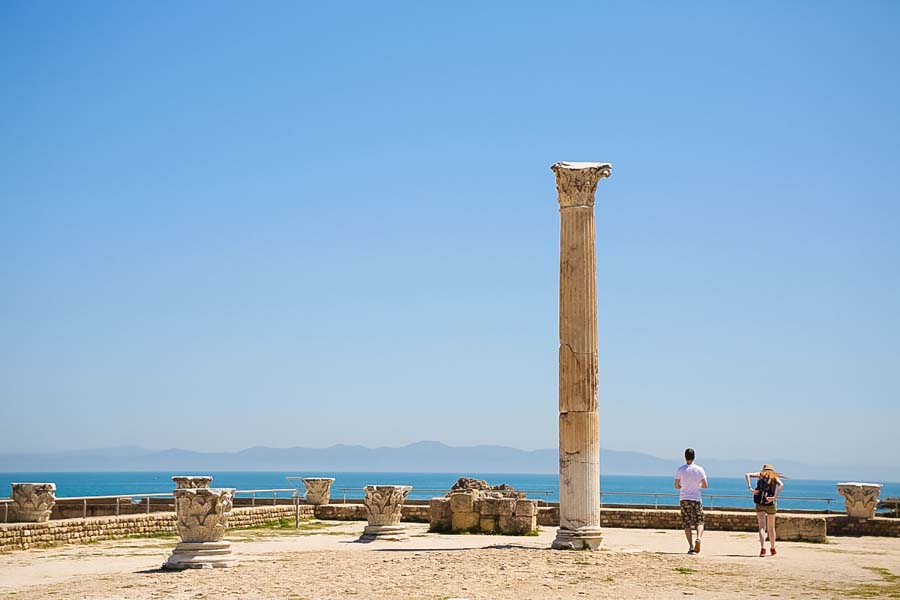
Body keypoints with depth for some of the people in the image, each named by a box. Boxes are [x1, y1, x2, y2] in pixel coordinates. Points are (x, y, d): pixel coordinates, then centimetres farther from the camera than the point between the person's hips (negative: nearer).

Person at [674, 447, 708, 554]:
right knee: (699, 522, 9)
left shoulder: (680, 470, -2)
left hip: (684, 499, 0)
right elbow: (705, 485, -1)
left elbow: (676, 486, 0)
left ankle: (691, 546, -4)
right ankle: (698, 538, -19)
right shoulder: (699, 469, -2)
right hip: (696, 498, 0)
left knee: (687, 524, 4)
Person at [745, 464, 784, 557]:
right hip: (770, 504, 0)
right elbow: (781, 485, -12)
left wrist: (750, 488, -9)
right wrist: (774, 497, -17)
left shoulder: (761, 475, 12)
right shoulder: (775, 477, 10)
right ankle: (773, 549, 31)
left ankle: (763, 549, -22)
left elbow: (747, 475, -3)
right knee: (771, 527, 17)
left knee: (762, 527, -4)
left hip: (760, 504, 0)